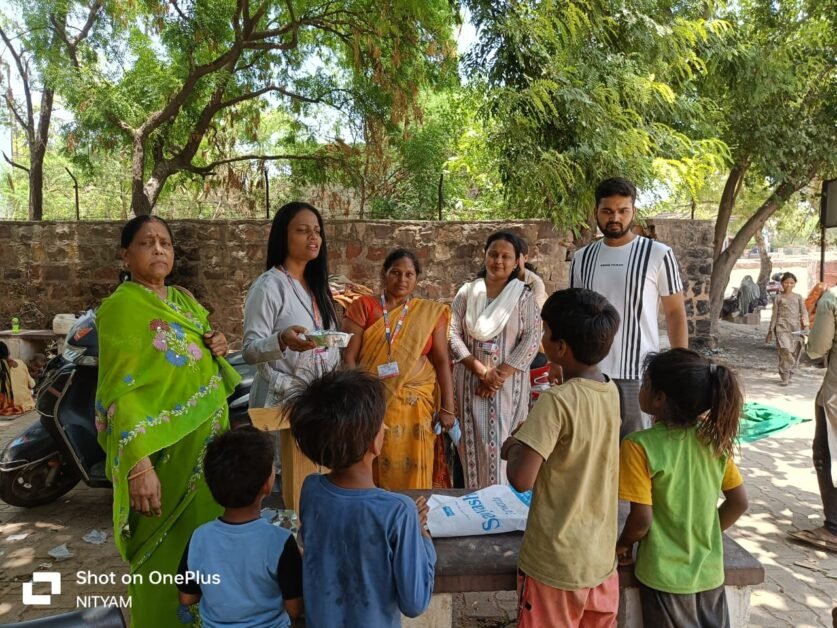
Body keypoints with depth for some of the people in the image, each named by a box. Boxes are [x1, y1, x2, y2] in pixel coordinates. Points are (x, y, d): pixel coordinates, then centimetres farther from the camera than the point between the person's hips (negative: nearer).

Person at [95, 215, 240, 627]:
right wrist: (139, 464, -26)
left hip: (208, 439, 7)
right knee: (169, 551, 6)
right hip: (164, 450, -7)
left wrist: (219, 346, -1)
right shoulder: (120, 307, -12)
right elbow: (120, 392, -18)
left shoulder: (185, 299, 10)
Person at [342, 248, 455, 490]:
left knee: (413, 476, 7)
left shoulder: (431, 313, 6)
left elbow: (442, 361, 4)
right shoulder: (363, 306, 1)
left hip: (416, 406, 2)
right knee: (372, 474, 6)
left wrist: (447, 408, -2)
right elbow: (348, 357, -4)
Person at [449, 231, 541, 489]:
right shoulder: (467, 292, 3)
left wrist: (500, 375, -13)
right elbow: (453, 335, -2)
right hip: (471, 380, 1)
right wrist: (482, 371, -12)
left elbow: (532, 339, -6)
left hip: (509, 383, -1)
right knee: (474, 442, 4)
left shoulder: (524, 296, 1)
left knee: (504, 443, 0)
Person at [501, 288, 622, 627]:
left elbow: (521, 479, -25)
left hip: (555, 564, -6)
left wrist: (513, 447, -7)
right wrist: (533, 437, 6)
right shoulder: (611, 392, -1)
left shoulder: (556, 400, -23)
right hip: (602, 558, 6)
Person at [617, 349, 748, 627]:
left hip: (665, 577, -4)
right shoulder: (714, 437, -6)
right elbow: (739, 503, 1)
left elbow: (642, 518, -20)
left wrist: (623, 544, -1)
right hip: (710, 573, 5)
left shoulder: (639, 446, -22)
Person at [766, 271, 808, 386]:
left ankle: (788, 375, 17)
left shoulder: (798, 297, 12)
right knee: (785, 350, -17)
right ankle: (784, 377, -12)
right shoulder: (778, 298, 8)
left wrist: (805, 324, -12)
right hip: (782, 327, -2)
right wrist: (770, 331, 8)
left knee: (793, 352, 3)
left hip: (795, 327, 3)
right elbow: (774, 315, 9)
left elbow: (804, 312, 8)